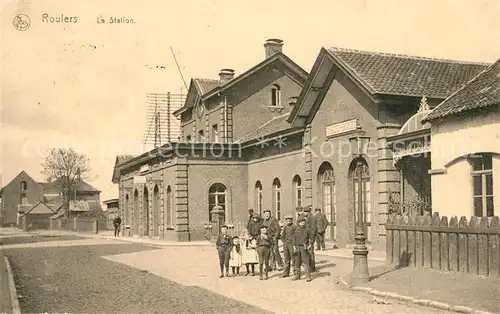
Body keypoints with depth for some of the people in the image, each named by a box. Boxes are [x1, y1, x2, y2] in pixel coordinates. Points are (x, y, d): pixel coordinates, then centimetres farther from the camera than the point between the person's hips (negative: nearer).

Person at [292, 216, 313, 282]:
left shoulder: (307, 230, 0)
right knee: (297, 262, 9)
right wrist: (294, 246, 1)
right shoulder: (296, 229, 8)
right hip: (297, 247, 4)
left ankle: (308, 276, -7)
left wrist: (310, 245, -3)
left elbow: (311, 237, 6)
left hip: (304, 247, -4)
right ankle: (297, 275, 20)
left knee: (305, 261, -9)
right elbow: (294, 238, 9)